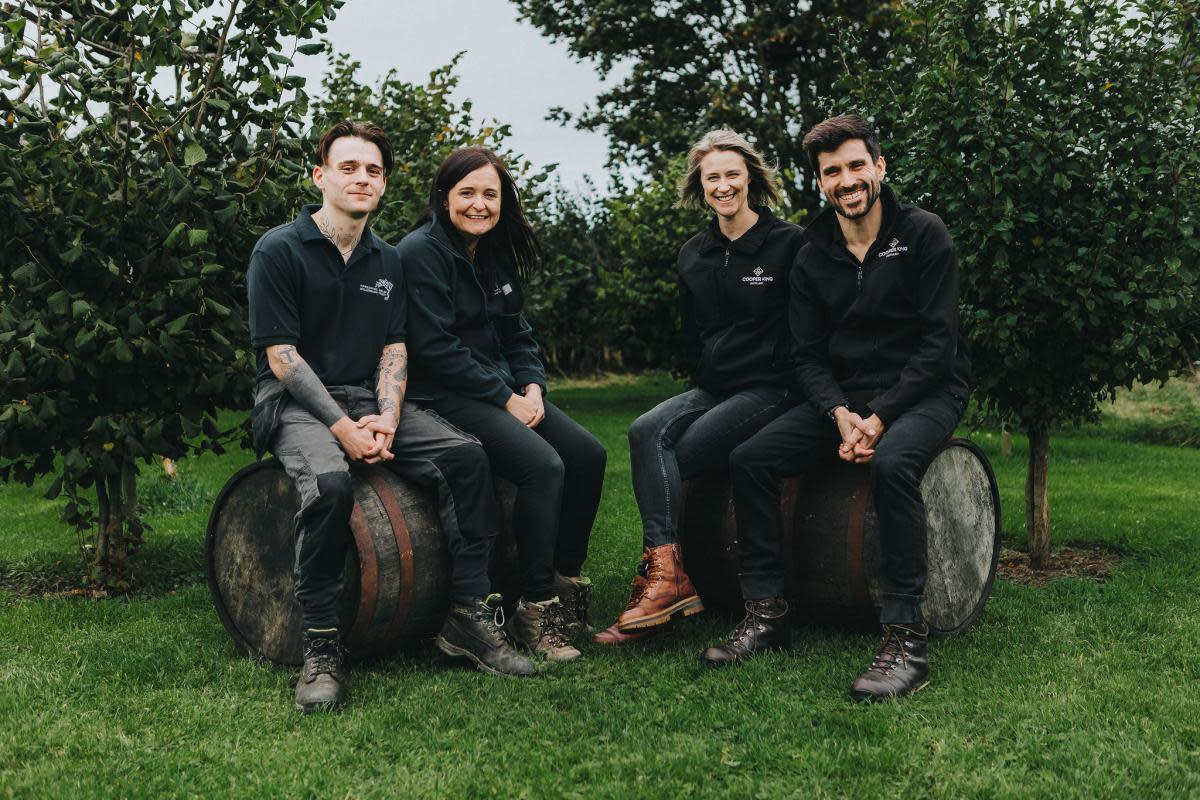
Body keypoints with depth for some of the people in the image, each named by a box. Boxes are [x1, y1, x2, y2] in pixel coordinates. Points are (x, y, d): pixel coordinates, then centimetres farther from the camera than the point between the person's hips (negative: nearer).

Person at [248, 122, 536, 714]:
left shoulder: (387, 262, 13)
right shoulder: (278, 250, -5)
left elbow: (394, 349, 9)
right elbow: (281, 354, -11)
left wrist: (386, 417, -11)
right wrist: (342, 427, -20)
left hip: (369, 399, 6)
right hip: (295, 401, -5)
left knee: (466, 456, -17)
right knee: (329, 483, -37)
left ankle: (469, 616, -11)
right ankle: (320, 647, -24)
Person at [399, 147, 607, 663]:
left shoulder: (497, 255, 13)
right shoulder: (422, 252, -12)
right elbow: (435, 349, -18)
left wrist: (532, 387, -3)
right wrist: (505, 399, -17)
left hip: (504, 389, 8)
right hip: (444, 397, -8)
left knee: (587, 454, -7)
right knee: (542, 465, -26)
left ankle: (567, 583, 5)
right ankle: (536, 608, -14)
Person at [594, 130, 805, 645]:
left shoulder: (789, 243, -3)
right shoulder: (693, 256, 14)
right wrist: (701, 387, 10)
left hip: (770, 390, -5)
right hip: (712, 389, 5)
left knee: (665, 456, -23)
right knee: (647, 431, -25)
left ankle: (663, 578, -19)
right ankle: (667, 572, -34)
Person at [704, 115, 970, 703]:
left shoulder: (923, 234, -6)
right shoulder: (813, 259, 8)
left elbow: (940, 342, -11)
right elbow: (808, 356, 5)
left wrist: (880, 417, -20)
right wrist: (840, 414, -16)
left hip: (923, 393, -5)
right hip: (845, 397, 5)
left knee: (892, 463, -37)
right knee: (750, 458, -15)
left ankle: (905, 638, -32)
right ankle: (765, 614, -8)